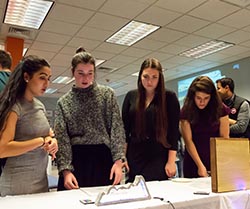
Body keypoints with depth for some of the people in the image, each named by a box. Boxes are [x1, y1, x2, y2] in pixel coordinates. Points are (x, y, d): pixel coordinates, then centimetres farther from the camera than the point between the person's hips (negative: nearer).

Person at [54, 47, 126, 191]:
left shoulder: (107, 94, 4)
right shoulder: (63, 102, 6)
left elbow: (117, 128, -1)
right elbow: (61, 138, 0)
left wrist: (118, 160, -11)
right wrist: (65, 170, -11)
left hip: (104, 159, 0)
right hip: (75, 160, 1)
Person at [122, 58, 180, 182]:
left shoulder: (169, 97, -1)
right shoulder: (131, 96, 6)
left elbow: (174, 131, -4)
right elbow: (124, 128, 7)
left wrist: (171, 161, -9)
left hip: (159, 157, -2)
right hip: (134, 156, 2)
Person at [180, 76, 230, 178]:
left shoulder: (220, 109, -7)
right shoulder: (186, 112, -9)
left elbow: (224, 138, -7)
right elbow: (188, 141, -11)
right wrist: (200, 166, -17)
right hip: (193, 163, 0)